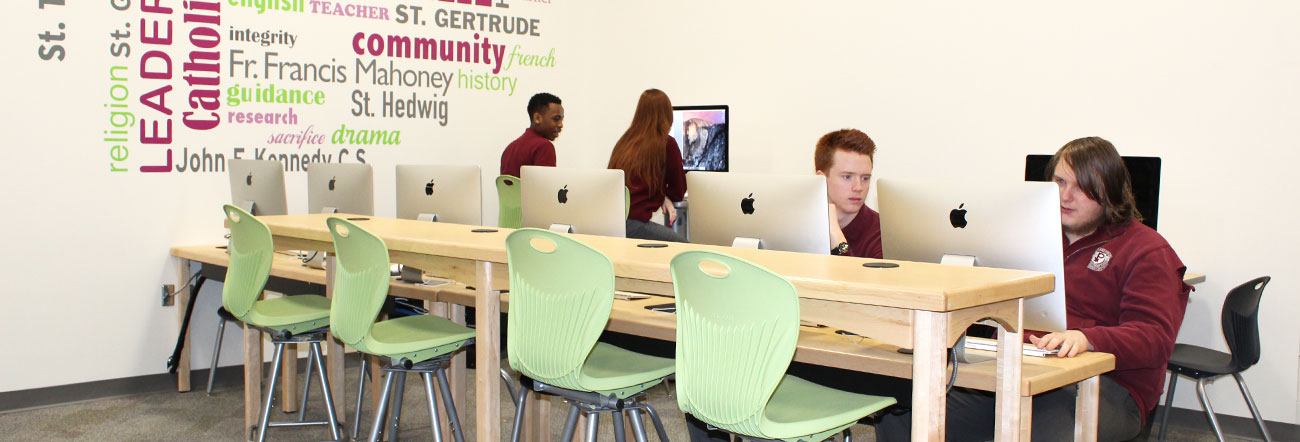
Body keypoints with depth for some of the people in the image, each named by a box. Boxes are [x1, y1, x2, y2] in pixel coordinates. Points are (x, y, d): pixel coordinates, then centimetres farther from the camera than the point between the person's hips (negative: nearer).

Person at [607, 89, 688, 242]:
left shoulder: (623, 142, 16)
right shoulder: (667, 144, -2)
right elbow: (679, 193, 10)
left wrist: (663, 198, 16)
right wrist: (665, 197, 31)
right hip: (632, 223, -7)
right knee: (683, 245, 14)